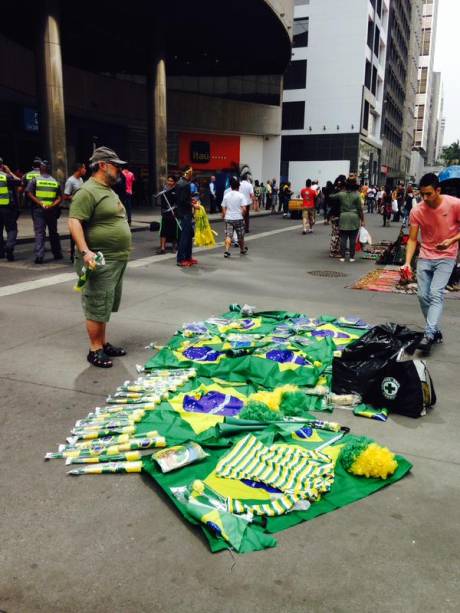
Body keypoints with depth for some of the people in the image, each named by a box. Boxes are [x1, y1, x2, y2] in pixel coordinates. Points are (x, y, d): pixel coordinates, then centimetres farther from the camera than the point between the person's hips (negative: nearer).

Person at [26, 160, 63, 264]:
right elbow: (59, 198, 0)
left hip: (38, 210, -2)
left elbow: (29, 193, -11)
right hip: (52, 211, 2)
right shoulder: (55, 181, 9)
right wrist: (52, 205, -11)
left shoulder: (35, 180, 1)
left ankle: (39, 255, -13)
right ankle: (57, 254, 24)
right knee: (53, 233, 16)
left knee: (39, 233, -3)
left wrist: (40, 203, -13)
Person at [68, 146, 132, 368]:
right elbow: (74, 223, -21)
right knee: (97, 308, -3)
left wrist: (123, 248, 25)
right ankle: (95, 350, 6)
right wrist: (85, 251, -31)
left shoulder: (109, 191, 17)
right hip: (100, 262, -10)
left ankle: (104, 343, 26)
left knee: (106, 307, 16)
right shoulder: (88, 192, -14)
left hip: (117, 260, 10)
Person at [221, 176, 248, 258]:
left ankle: (227, 251, -16)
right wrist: (243, 215, 4)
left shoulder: (226, 195, 2)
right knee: (240, 236, 14)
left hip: (228, 218, 2)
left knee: (228, 236, -1)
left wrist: (224, 216, 15)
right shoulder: (241, 195, -7)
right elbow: (244, 208, -14)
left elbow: (223, 208, 4)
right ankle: (242, 250, 31)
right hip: (238, 218, -2)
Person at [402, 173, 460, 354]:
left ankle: (428, 336, -20)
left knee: (436, 294, -17)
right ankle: (436, 332, 19)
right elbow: (412, 239, -6)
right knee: (423, 296, 3)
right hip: (425, 257, 4)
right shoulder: (416, 211, -9)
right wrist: (407, 262, -20)